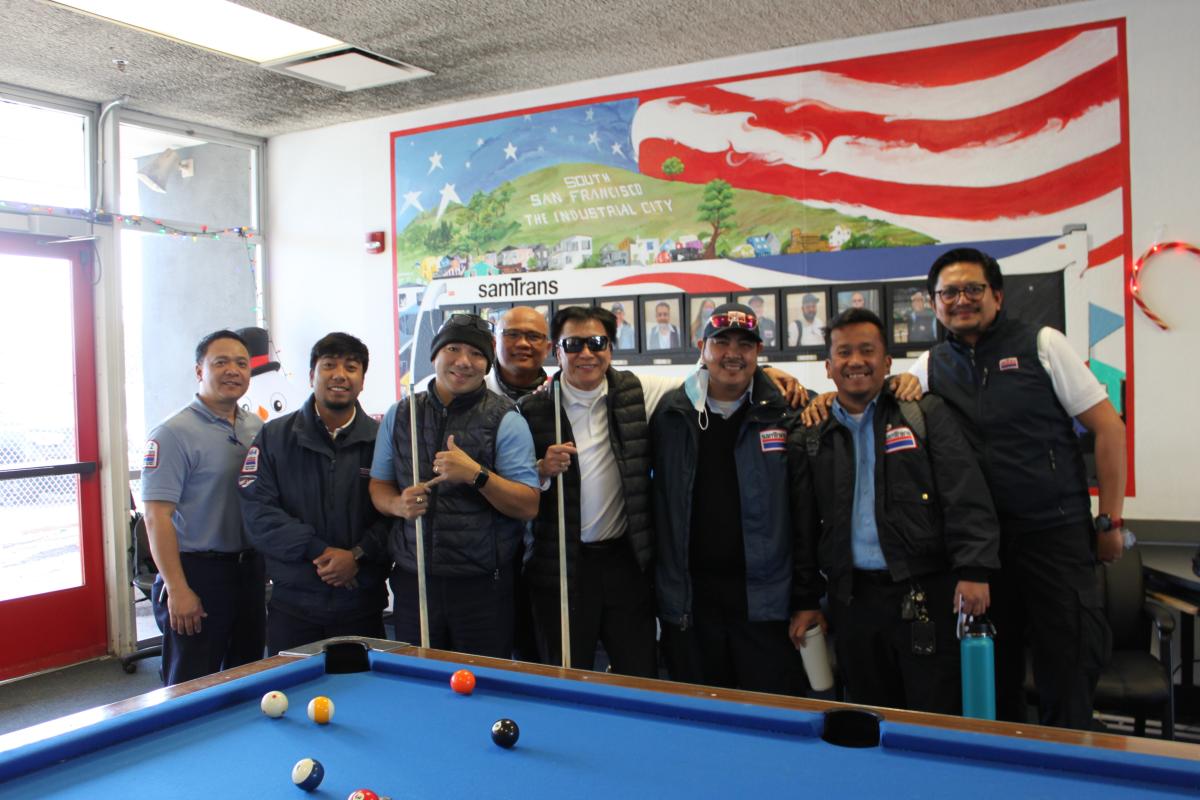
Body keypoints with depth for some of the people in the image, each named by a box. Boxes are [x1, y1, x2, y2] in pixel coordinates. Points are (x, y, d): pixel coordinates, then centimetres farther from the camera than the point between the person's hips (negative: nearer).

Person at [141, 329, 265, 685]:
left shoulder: (258, 429, 9)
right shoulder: (174, 434, -12)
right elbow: (157, 516, -16)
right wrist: (177, 589, -20)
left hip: (251, 571, 7)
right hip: (197, 573, -6)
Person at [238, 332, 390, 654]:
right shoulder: (274, 437, 4)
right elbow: (257, 512, -5)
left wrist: (359, 555, -14)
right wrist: (319, 551, -13)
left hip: (362, 604, 0)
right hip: (292, 605, 0)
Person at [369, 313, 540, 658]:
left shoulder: (505, 420, -3)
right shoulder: (399, 415, 8)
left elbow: (528, 506, -7)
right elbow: (378, 485, 15)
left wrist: (476, 475, -21)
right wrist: (398, 504, -8)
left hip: (482, 587, -3)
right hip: (413, 581, 3)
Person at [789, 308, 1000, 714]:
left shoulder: (926, 415, 4)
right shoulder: (809, 441, 10)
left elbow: (967, 498, -3)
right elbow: (803, 528, 12)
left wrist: (973, 571, -14)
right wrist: (806, 601, 10)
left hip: (927, 595, -2)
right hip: (853, 600, 3)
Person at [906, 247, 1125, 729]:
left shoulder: (1041, 344, -2)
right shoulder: (931, 367, 6)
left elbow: (1108, 426, -2)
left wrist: (1109, 520, -5)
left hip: (1055, 532, -3)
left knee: (1067, 671, 2)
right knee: (993, 673, 12)